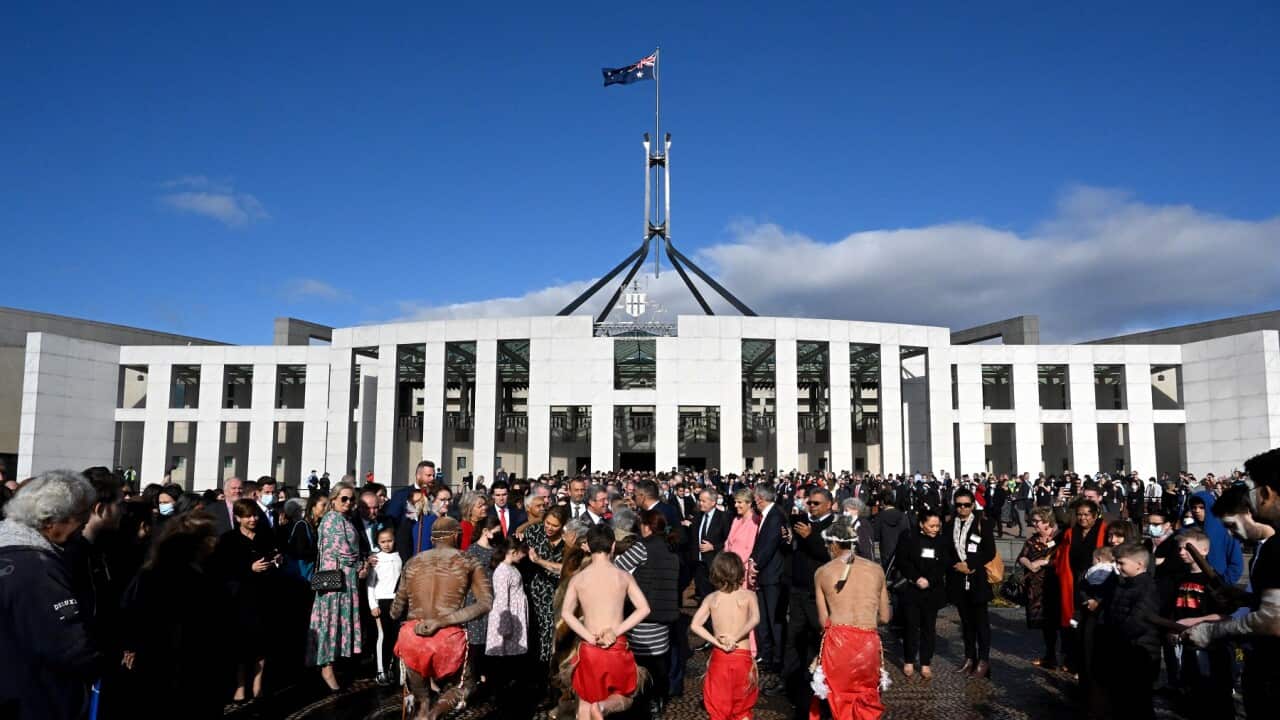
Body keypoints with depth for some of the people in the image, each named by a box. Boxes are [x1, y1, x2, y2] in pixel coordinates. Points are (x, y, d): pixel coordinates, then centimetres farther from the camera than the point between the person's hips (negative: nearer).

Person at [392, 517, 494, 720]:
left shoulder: (413, 563, 13)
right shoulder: (468, 562, 6)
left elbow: (396, 611, 16)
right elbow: (486, 603, -8)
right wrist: (441, 622, -10)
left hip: (412, 637, 3)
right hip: (449, 638, -3)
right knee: (465, 685, 23)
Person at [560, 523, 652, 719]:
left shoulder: (577, 579, -2)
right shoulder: (624, 576, -3)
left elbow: (566, 613, -12)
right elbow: (644, 609, -12)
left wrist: (590, 637, -12)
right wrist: (616, 631, -11)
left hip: (589, 649, 1)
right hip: (617, 648, -1)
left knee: (585, 704, 19)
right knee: (624, 699, 16)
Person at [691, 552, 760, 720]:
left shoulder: (711, 598, 0)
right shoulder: (748, 595, -4)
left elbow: (695, 625, -11)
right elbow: (755, 619, -23)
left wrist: (717, 643, -11)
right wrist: (735, 637, -19)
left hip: (719, 657, 1)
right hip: (742, 657, -1)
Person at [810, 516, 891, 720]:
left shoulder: (822, 572, 6)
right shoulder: (877, 569, 10)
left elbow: (823, 620, 4)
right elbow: (884, 617, 14)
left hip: (837, 642, -1)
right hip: (868, 643, 1)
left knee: (838, 700, 16)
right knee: (866, 700, 18)